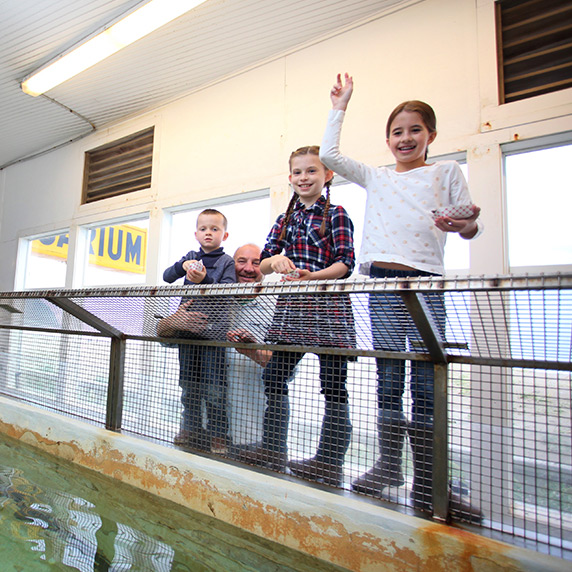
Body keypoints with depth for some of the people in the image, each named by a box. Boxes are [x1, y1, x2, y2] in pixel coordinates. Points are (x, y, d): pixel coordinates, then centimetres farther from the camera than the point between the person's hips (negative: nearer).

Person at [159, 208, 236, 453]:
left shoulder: (227, 262, 2)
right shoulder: (191, 257, 14)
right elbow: (166, 277, 8)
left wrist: (204, 280, -23)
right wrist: (183, 265, -11)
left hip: (213, 328, -4)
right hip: (187, 326, 5)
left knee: (213, 386, -3)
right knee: (188, 383, 13)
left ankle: (218, 434, 11)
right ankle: (190, 429, 27)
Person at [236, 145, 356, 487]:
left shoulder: (336, 215, 2)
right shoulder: (285, 220, 17)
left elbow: (345, 263, -8)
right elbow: (263, 265, 11)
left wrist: (311, 276, -24)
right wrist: (275, 260, -12)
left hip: (328, 307, -5)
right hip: (291, 306, 6)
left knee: (333, 385, 1)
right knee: (274, 377, 7)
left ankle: (330, 461, 15)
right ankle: (274, 451, 23)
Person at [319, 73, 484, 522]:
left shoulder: (446, 172, 16)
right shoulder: (377, 178, 21)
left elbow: (471, 226, 11)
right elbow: (329, 156, 19)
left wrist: (468, 225, -12)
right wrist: (340, 108, 26)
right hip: (382, 282, 2)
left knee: (426, 383, -2)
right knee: (388, 378, 6)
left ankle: (427, 483, 8)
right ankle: (389, 465, 19)